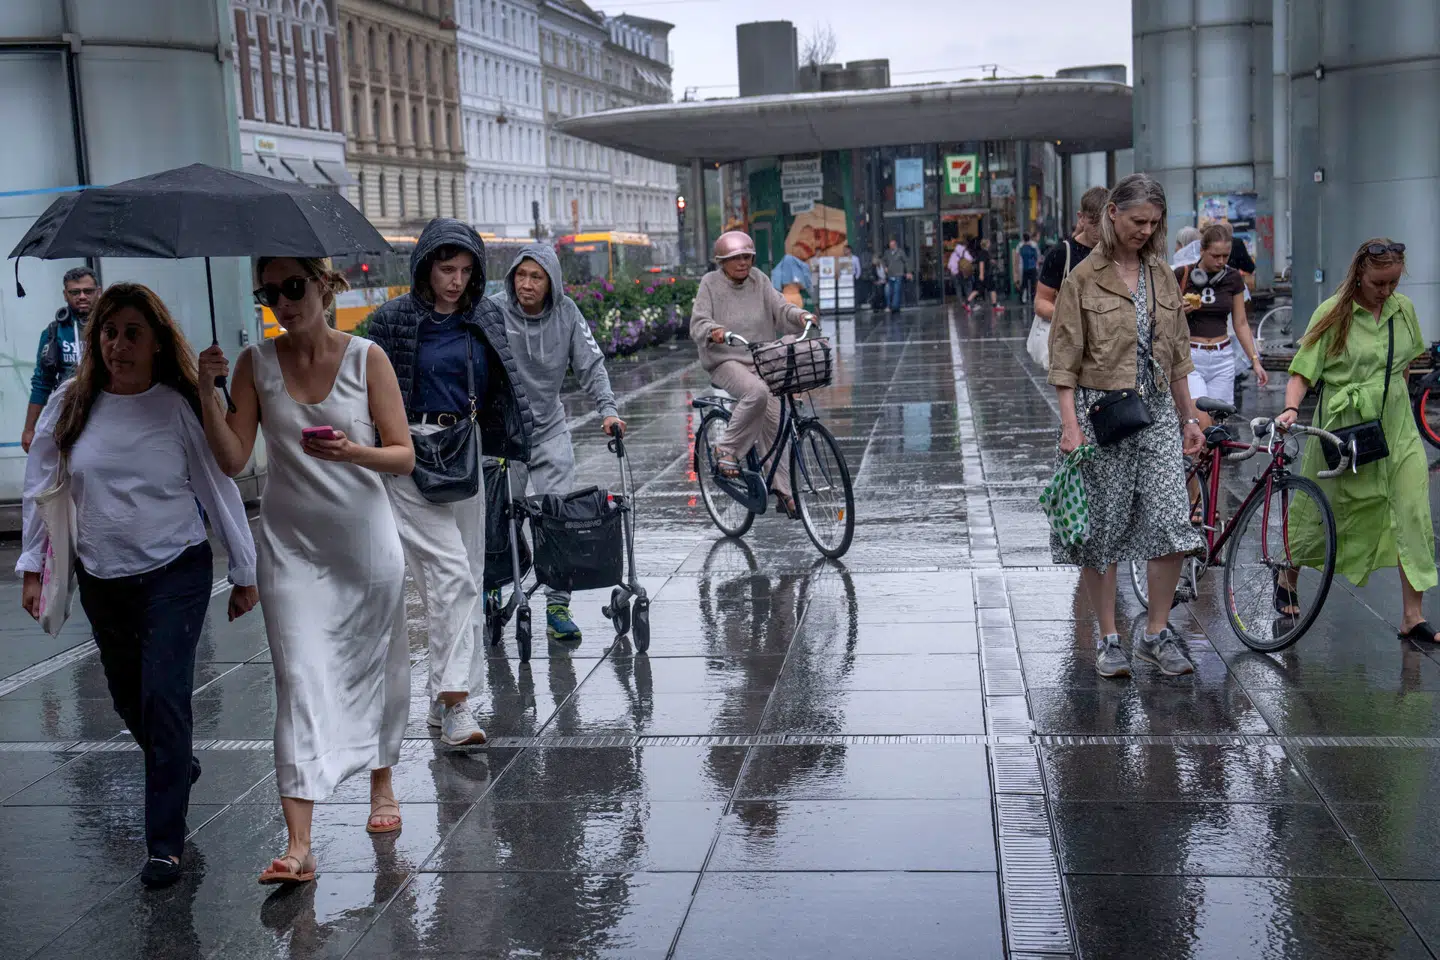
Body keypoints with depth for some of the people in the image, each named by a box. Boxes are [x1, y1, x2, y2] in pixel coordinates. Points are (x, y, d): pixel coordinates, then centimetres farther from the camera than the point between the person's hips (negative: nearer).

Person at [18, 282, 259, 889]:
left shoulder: (180, 407, -8)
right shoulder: (69, 406, -1)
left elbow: (219, 488, -2)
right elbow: (41, 487, 9)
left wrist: (244, 572, 1)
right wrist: (32, 566, 7)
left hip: (176, 572, -4)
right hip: (101, 579, 4)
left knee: (164, 696, -11)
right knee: (127, 697, 15)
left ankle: (165, 843, -3)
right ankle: (179, 766, 46)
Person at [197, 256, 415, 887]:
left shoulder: (367, 357, -5)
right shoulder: (256, 364, 0)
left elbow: (404, 456, -6)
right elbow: (232, 461, -2)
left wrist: (354, 452, -25)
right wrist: (208, 393, -14)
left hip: (365, 540, 0)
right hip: (292, 545, 0)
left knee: (375, 663, 15)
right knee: (300, 680, -7)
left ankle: (382, 781, 41)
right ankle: (298, 846, -10)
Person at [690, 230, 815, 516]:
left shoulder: (759, 280, 9)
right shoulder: (710, 283, -2)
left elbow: (778, 307, 2)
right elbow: (698, 323, -10)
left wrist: (800, 315, -19)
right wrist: (714, 331, -32)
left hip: (761, 361, 5)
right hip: (726, 361, -5)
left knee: (773, 423, -1)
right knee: (757, 392, -35)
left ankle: (782, 490, 8)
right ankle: (728, 449, -18)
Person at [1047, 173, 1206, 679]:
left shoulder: (1162, 275, 10)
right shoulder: (1085, 277, -5)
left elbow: (1177, 353, 16)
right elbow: (1065, 360, -7)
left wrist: (1189, 418, 16)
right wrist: (1070, 425, -16)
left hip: (1156, 410, 4)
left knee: (1172, 521, -4)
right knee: (1102, 527, 3)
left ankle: (1156, 634, 11)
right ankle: (1109, 639, 16)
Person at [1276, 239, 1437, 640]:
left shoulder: (1403, 309, 3)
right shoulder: (1333, 313, -11)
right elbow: (1303, 371, -14)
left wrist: (1392, 394, 17)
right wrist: (1291, 408, -29)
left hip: (1396, 428, 4)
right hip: (1343, 429, -4)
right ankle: (1287, 576, 37)